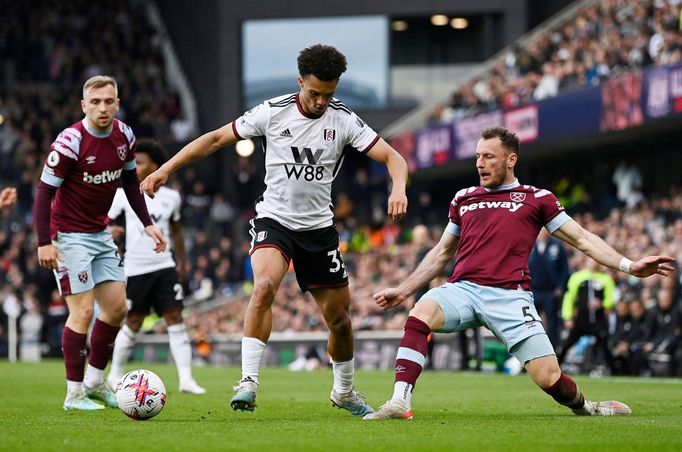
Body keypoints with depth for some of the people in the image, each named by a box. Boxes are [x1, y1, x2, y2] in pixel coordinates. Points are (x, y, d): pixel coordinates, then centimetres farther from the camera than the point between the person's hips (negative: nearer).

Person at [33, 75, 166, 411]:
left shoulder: (124, 136, -2)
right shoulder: (70, 141, -22)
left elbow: (130, 180, 14)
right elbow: (44, 191, -19)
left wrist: (147, 223, 8)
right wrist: (44, 243, -24)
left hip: (101, 235, 7)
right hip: (69, 236, -7)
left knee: (116, 307, 6)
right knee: (83, 311, -11)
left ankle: (94, 381, 20)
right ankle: (74, 394, -2)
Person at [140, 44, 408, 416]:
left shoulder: (343, 120, -6)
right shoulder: (273, 112, -9)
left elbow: (392, 158, -8)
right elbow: (215, 139, -2)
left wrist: (398, 188, -31)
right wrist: (165, 169, -9)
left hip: (319, 226, 2)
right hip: (274, 219, -2)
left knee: (339, 318, 7)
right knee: (265, 285, -31)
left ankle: (344, 391, 32)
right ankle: (248, 382, -28)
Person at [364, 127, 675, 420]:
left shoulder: (536, 199, 11)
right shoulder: (463, 199, 22)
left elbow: (581, 239, 11)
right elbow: (442, 253, 31)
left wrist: (628, 266, -1)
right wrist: (402, 290, 29)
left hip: (509, 296, -3)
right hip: (462, 289, 3)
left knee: (549, 377, -13)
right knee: (420, 314, -31)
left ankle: (585, 408, 21)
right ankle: (400, 402, -34)